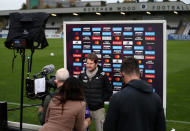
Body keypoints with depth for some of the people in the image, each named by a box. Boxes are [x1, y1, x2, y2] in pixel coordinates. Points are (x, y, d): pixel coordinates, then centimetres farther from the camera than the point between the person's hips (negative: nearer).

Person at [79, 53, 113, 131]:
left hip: (98, 109, -2)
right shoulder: (82, 75, 0)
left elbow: (109, 91, 3)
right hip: (84, 108, 2)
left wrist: (102, 99, -2)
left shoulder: (102, 76, -7)